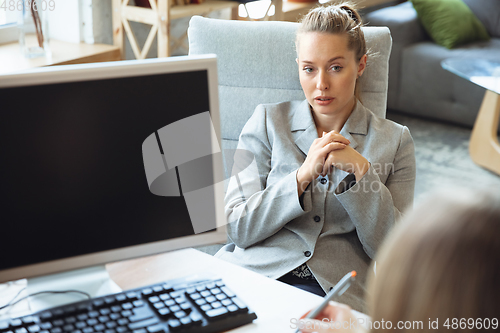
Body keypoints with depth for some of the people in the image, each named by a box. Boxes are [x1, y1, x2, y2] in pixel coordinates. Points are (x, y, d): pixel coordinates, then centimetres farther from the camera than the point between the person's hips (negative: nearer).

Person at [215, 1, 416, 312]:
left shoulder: (395, 140, 12)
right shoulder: (268, 121, 12)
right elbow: (238, 228, 4)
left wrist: (361, 170, -7)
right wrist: (302, 176, -10)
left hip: (338, 293, 0)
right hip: (256, 272, 1)